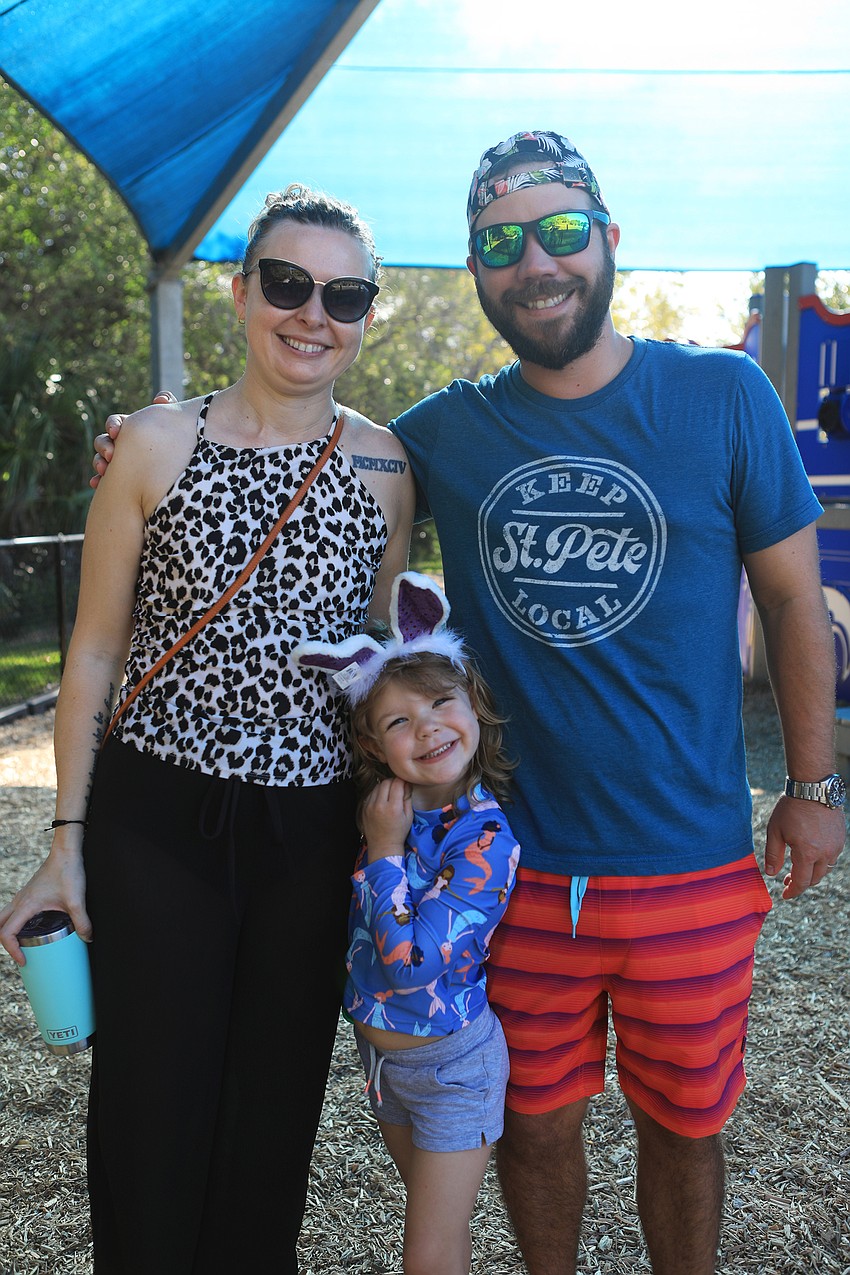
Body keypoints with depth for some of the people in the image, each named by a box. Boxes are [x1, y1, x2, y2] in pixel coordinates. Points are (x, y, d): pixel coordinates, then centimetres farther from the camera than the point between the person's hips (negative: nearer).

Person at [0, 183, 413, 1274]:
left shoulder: (387, 467, 3)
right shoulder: (157, 446, -3)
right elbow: (95, 653, 0)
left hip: (313, 828, 2)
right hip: (157, 820, -2)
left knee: (277, 1107, 14)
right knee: (153, 1110, 7)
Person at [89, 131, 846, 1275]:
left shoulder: (722, 395, -4)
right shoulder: (445, 433, 1)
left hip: (689, 865, -1)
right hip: (518, 866, 2)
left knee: (681, 1125, 17)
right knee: (536, 1123, 17)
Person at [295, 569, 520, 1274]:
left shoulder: (486, 839, -24)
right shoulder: (388, 812, -6)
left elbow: (410, 963, -30)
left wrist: (384, 853, -24)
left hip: (452, 1064, -6)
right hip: (381, 1054, 6)